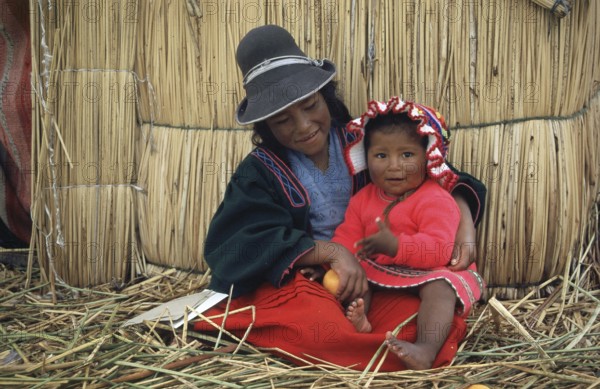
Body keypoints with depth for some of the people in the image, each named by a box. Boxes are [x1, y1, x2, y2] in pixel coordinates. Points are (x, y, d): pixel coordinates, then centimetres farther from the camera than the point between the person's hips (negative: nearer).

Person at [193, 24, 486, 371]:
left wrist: (464, 220, -16)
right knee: (321, 333, -37)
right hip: (298, 280, -1)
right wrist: (332, 251, -24)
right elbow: (243, 244, -14)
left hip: (374, 274, 2)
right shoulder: (260, 173, 2)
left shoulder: (365, 143, 4)